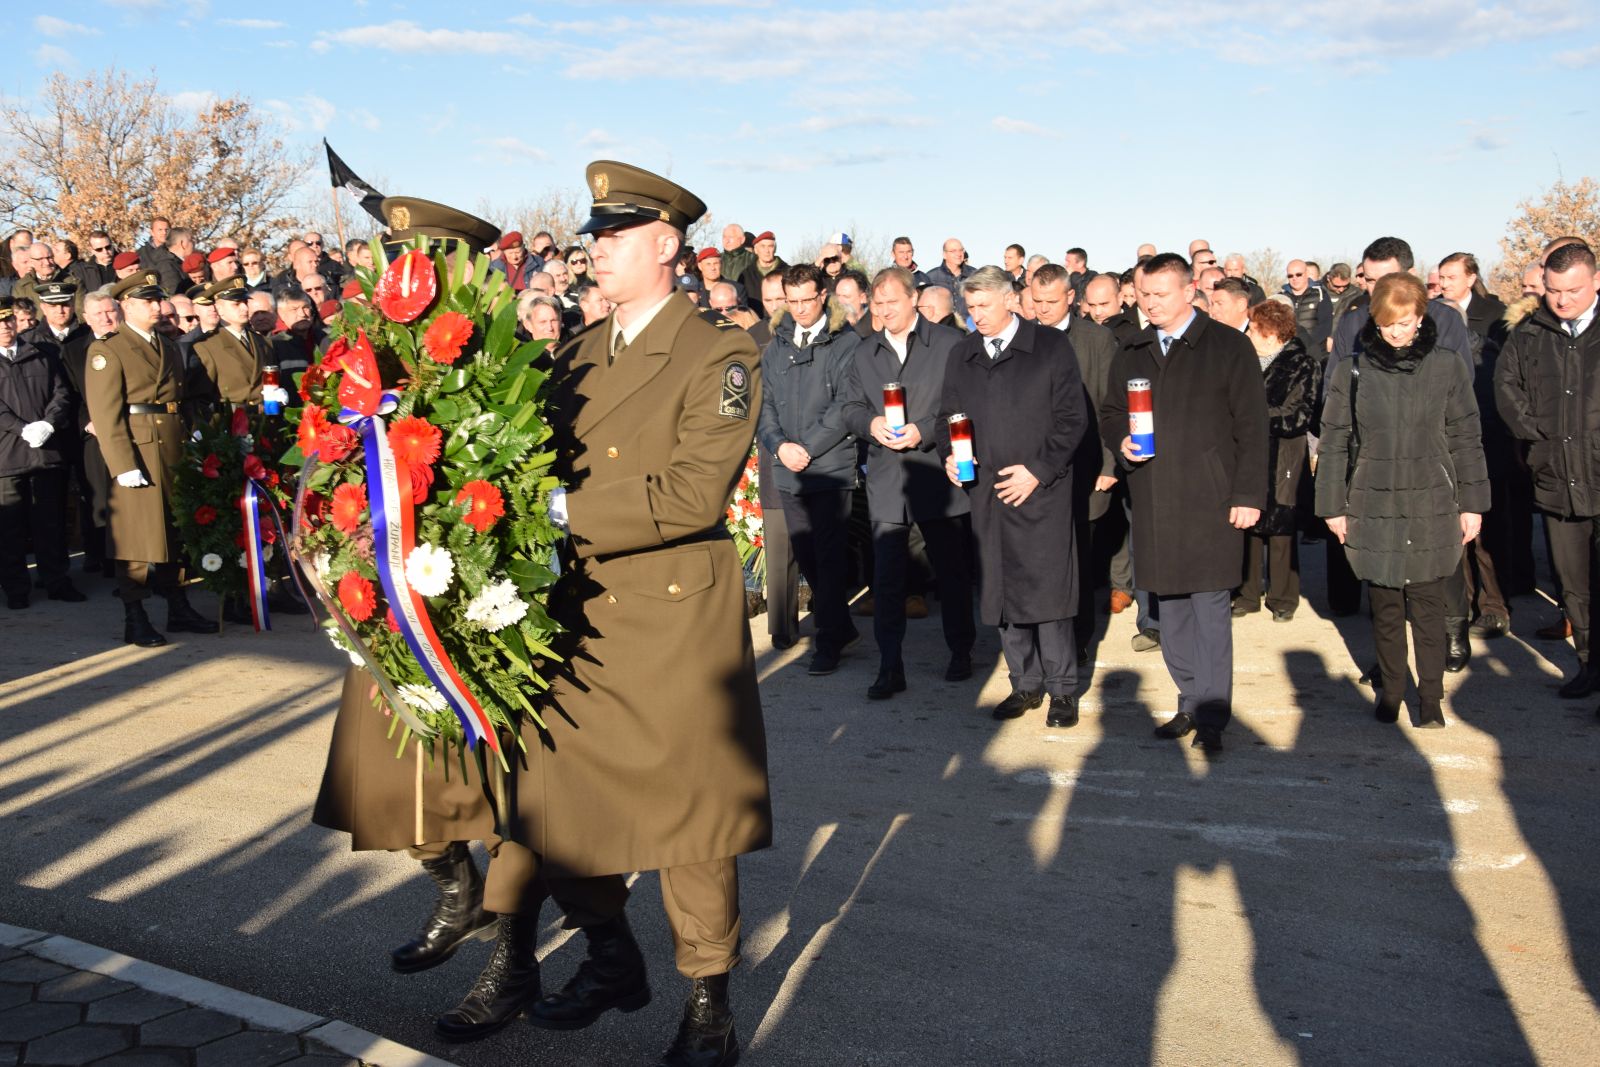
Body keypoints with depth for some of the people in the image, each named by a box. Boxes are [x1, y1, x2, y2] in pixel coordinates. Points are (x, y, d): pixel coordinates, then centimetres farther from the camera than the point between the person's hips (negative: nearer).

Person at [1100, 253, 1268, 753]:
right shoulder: (1131, 353, 13)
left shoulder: (1229, 347, -1)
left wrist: (1248, 495, -9)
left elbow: (1251, 426, -3)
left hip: (1210, 502, -5)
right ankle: (1191, 702, 22)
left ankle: (1212, 716, 1)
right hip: (1153, 501, 5)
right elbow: (1110, 411, 23)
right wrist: (1121, 439, 0)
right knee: (1171, 608, 10)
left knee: (1210, 608, -5)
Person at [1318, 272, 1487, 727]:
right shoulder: (1353, 370, 0)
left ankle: (1431, 696, 15)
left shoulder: (1447, 366, 0)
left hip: (1431, 507, -1)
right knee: (1384, 607, 9)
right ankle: (1390, 689, 24)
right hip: (1374, 510, 1)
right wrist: (1333, 506, 3)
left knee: (1427, 605, 4)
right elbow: (1334, 443, 4)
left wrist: (1472, 503, 3)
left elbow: (1465, 440, 4)